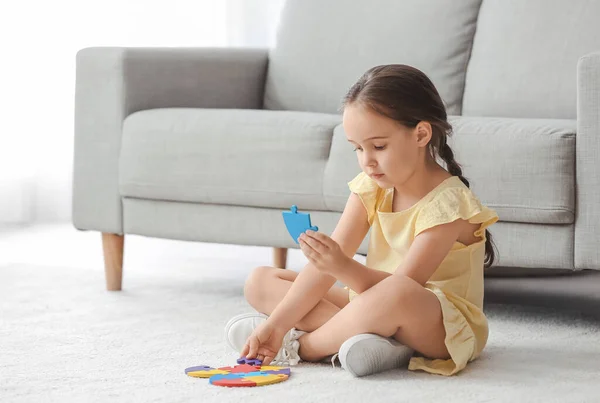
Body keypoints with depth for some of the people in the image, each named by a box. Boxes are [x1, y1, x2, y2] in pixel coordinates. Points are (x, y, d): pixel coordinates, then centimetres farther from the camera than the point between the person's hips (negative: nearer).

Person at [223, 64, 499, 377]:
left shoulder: (446, 202, -19)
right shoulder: (371, 187, 1)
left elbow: (401, 287, -28)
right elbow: (327, 265, -5)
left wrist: (343, 267, -43)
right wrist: (277, 323, -15)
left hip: (446, 327, -7)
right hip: (375, 306, 8)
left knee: (398, 296, -44)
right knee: (260, 282, 0)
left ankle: (303, 346, -18)